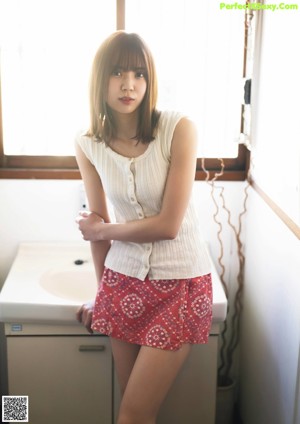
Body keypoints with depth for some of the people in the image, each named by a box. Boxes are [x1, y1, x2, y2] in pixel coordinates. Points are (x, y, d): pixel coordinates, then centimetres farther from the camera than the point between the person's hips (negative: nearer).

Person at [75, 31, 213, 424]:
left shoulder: (179, 129, -15)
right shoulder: (88, 145, -2)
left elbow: (169, 225, -16)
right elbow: (98, 226, 7)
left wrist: (103, 230, -3)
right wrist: (102, 293, 14)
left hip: (180, 282, -3)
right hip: (124, 281, 4)